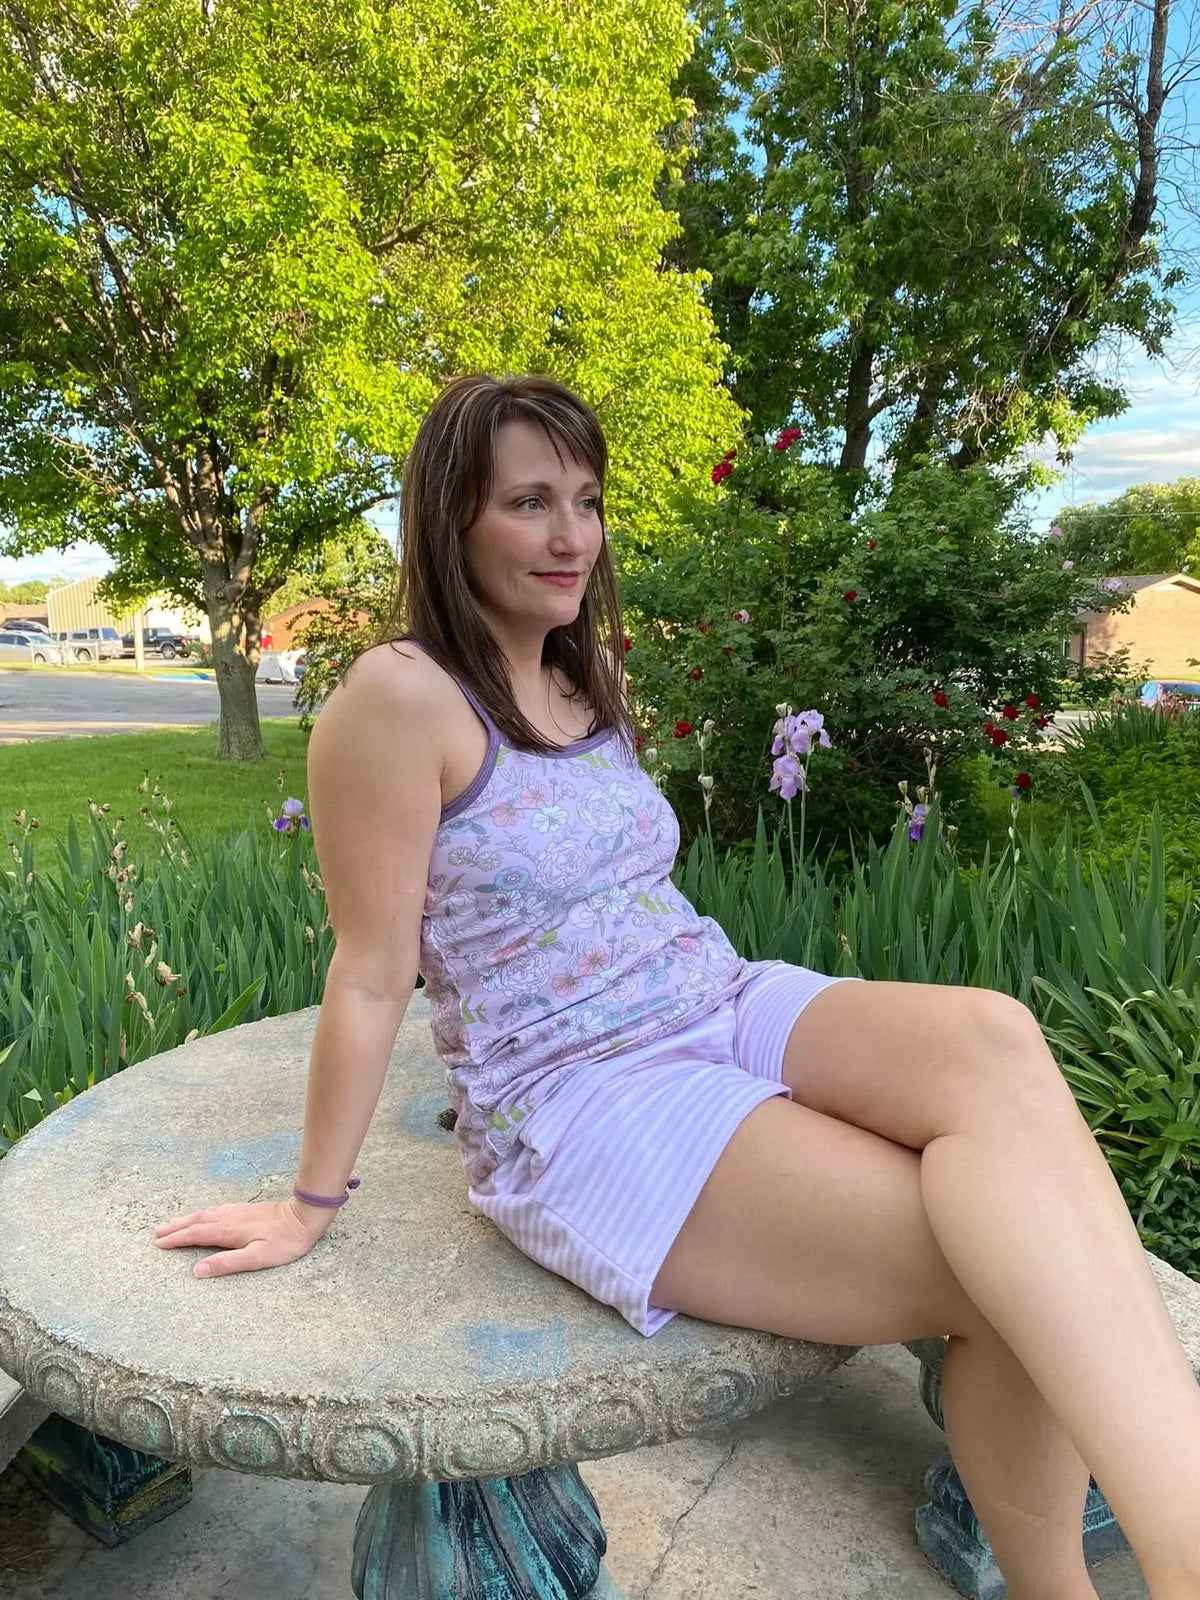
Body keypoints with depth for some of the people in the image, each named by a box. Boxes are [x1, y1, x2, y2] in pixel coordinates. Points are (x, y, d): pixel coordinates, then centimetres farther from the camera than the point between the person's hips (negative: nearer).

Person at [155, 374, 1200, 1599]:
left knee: (993, 1041, -24)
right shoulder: (398, 695, -10)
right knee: (1010, 1264, -22)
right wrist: (313, 1203, 0)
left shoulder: (587, 681, 15)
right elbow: (371, 971, -8)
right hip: (577, 1103, -6)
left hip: (725, 1005, 7)